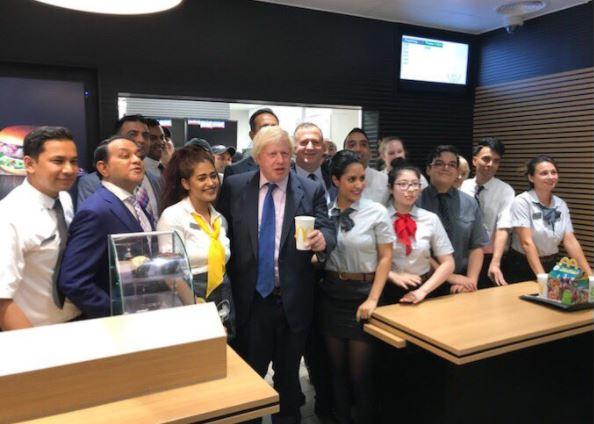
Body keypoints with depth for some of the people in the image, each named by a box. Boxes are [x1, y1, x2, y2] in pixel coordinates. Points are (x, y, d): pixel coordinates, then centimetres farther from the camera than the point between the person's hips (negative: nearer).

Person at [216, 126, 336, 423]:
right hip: (249, 298, 0)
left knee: (288, 373, 19)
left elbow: (327, 231, -9)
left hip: (293, 300, 0)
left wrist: (322, 240, -33)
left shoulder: (312, 191, -3)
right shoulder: (234, 186, -1)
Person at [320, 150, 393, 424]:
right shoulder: (324, 212, 1)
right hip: (331, 294, 3)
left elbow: (385, 257, -5)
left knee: (360, 370, 5)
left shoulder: (376, 212, -7)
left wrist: (373, 299, -11)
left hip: (362, 293, -3)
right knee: (337, 368, 15)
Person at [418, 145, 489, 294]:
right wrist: (451, 277, -10)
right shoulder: (416, 202, -5)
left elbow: (477, 247, 6)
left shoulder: (470, 204, 8)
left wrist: (471, 281, -8)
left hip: (461, 281, 3)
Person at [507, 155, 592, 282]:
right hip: (523, 267, -5)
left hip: (551, 265, 5)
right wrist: (542, 277, -26)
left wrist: (589, 274, -10)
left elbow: (570, 241, -2)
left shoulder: (561, 205, 2)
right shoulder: (522, 202, -15)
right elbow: (527, 243, -21)